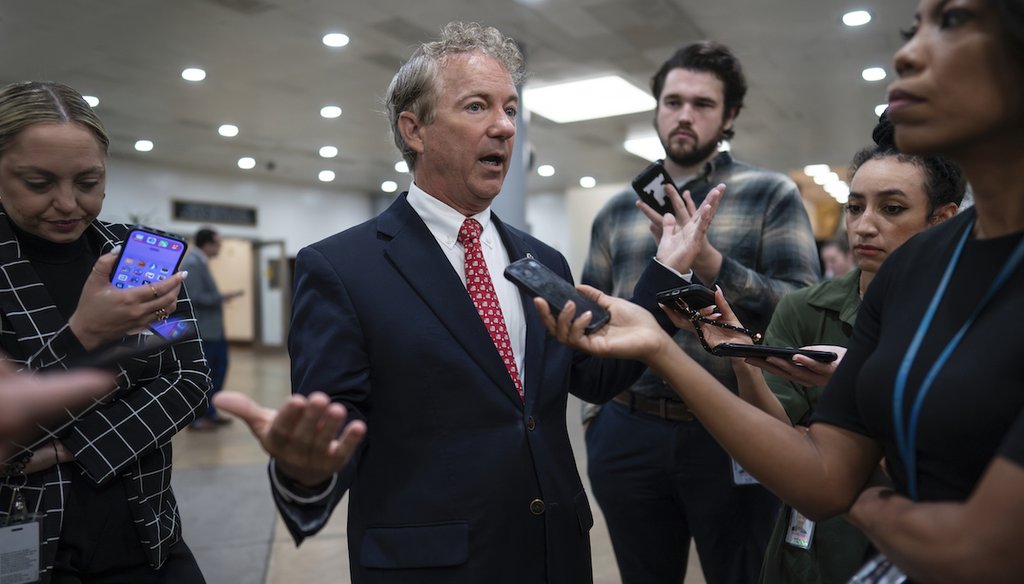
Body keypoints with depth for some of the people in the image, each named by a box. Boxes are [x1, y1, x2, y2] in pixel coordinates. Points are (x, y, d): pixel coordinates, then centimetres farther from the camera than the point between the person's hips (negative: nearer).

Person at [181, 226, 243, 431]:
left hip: (213, 327, 10)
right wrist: (222, 297, -17)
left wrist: (220, 298, 5)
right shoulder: (192, 264, -16)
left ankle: (210, 411, 25)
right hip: (201, 329, -10)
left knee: (219, 367, 14)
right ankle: (196, 417, 11)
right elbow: (195, 297, -23)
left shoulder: (201, 262, 14)